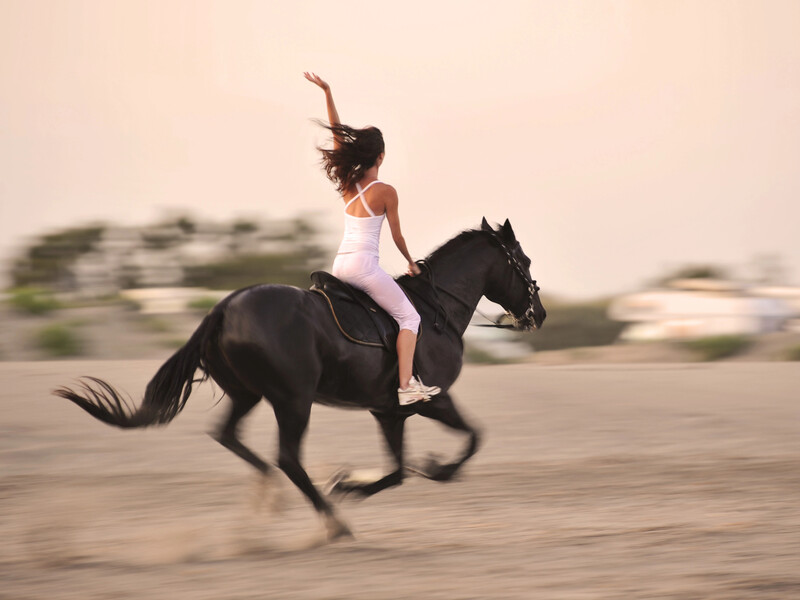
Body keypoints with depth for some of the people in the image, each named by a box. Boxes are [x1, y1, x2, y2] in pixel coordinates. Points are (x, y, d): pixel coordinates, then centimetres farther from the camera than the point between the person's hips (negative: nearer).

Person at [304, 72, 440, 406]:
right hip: (364, 265, -6)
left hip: (339, 265, 6)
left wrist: (327, 93, 10)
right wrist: (411, 263, 17)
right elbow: (396, 236, 0)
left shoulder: (346, 184, 7)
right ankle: (407, 386, -15)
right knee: (409, 317, -2)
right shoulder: (385, 191, -8)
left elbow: (337, 135, 10)